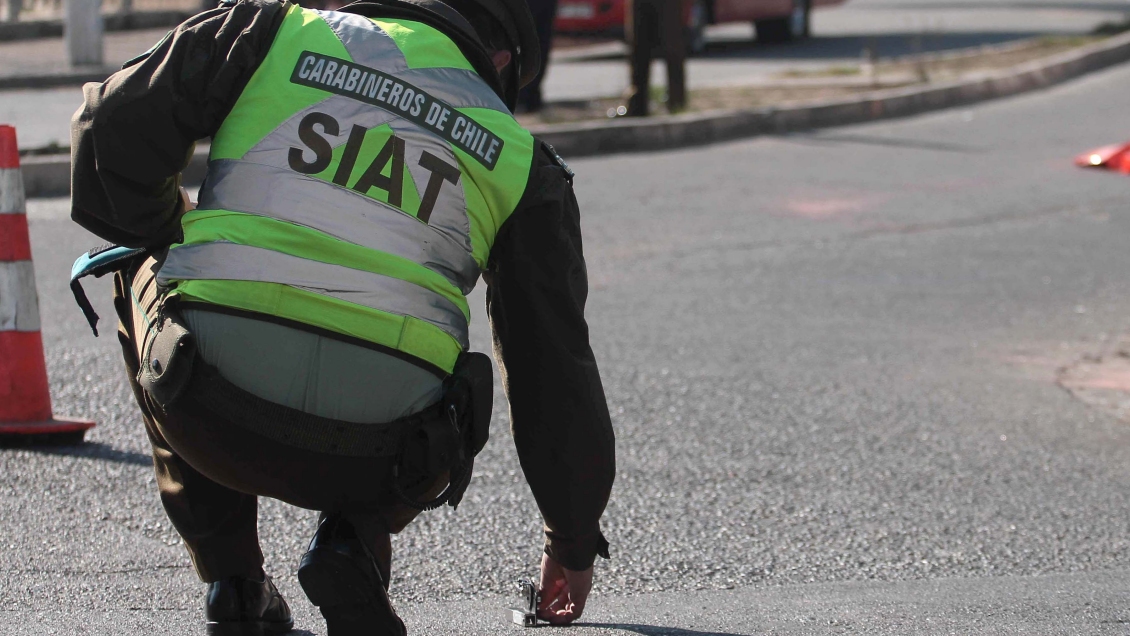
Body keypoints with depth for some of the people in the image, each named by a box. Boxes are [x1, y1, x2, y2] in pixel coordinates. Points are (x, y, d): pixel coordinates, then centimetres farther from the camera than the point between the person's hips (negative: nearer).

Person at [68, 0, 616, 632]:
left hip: (209, 415, -1)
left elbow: (112, 128, 9)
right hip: (369, 459, 1)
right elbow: (557, 363, 22)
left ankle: (233, 581, 26)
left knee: (141, 267, 33)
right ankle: (354, 542, 6)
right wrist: (574, 543, 34)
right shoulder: (519, 159, 17)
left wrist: (173, 237, 30)